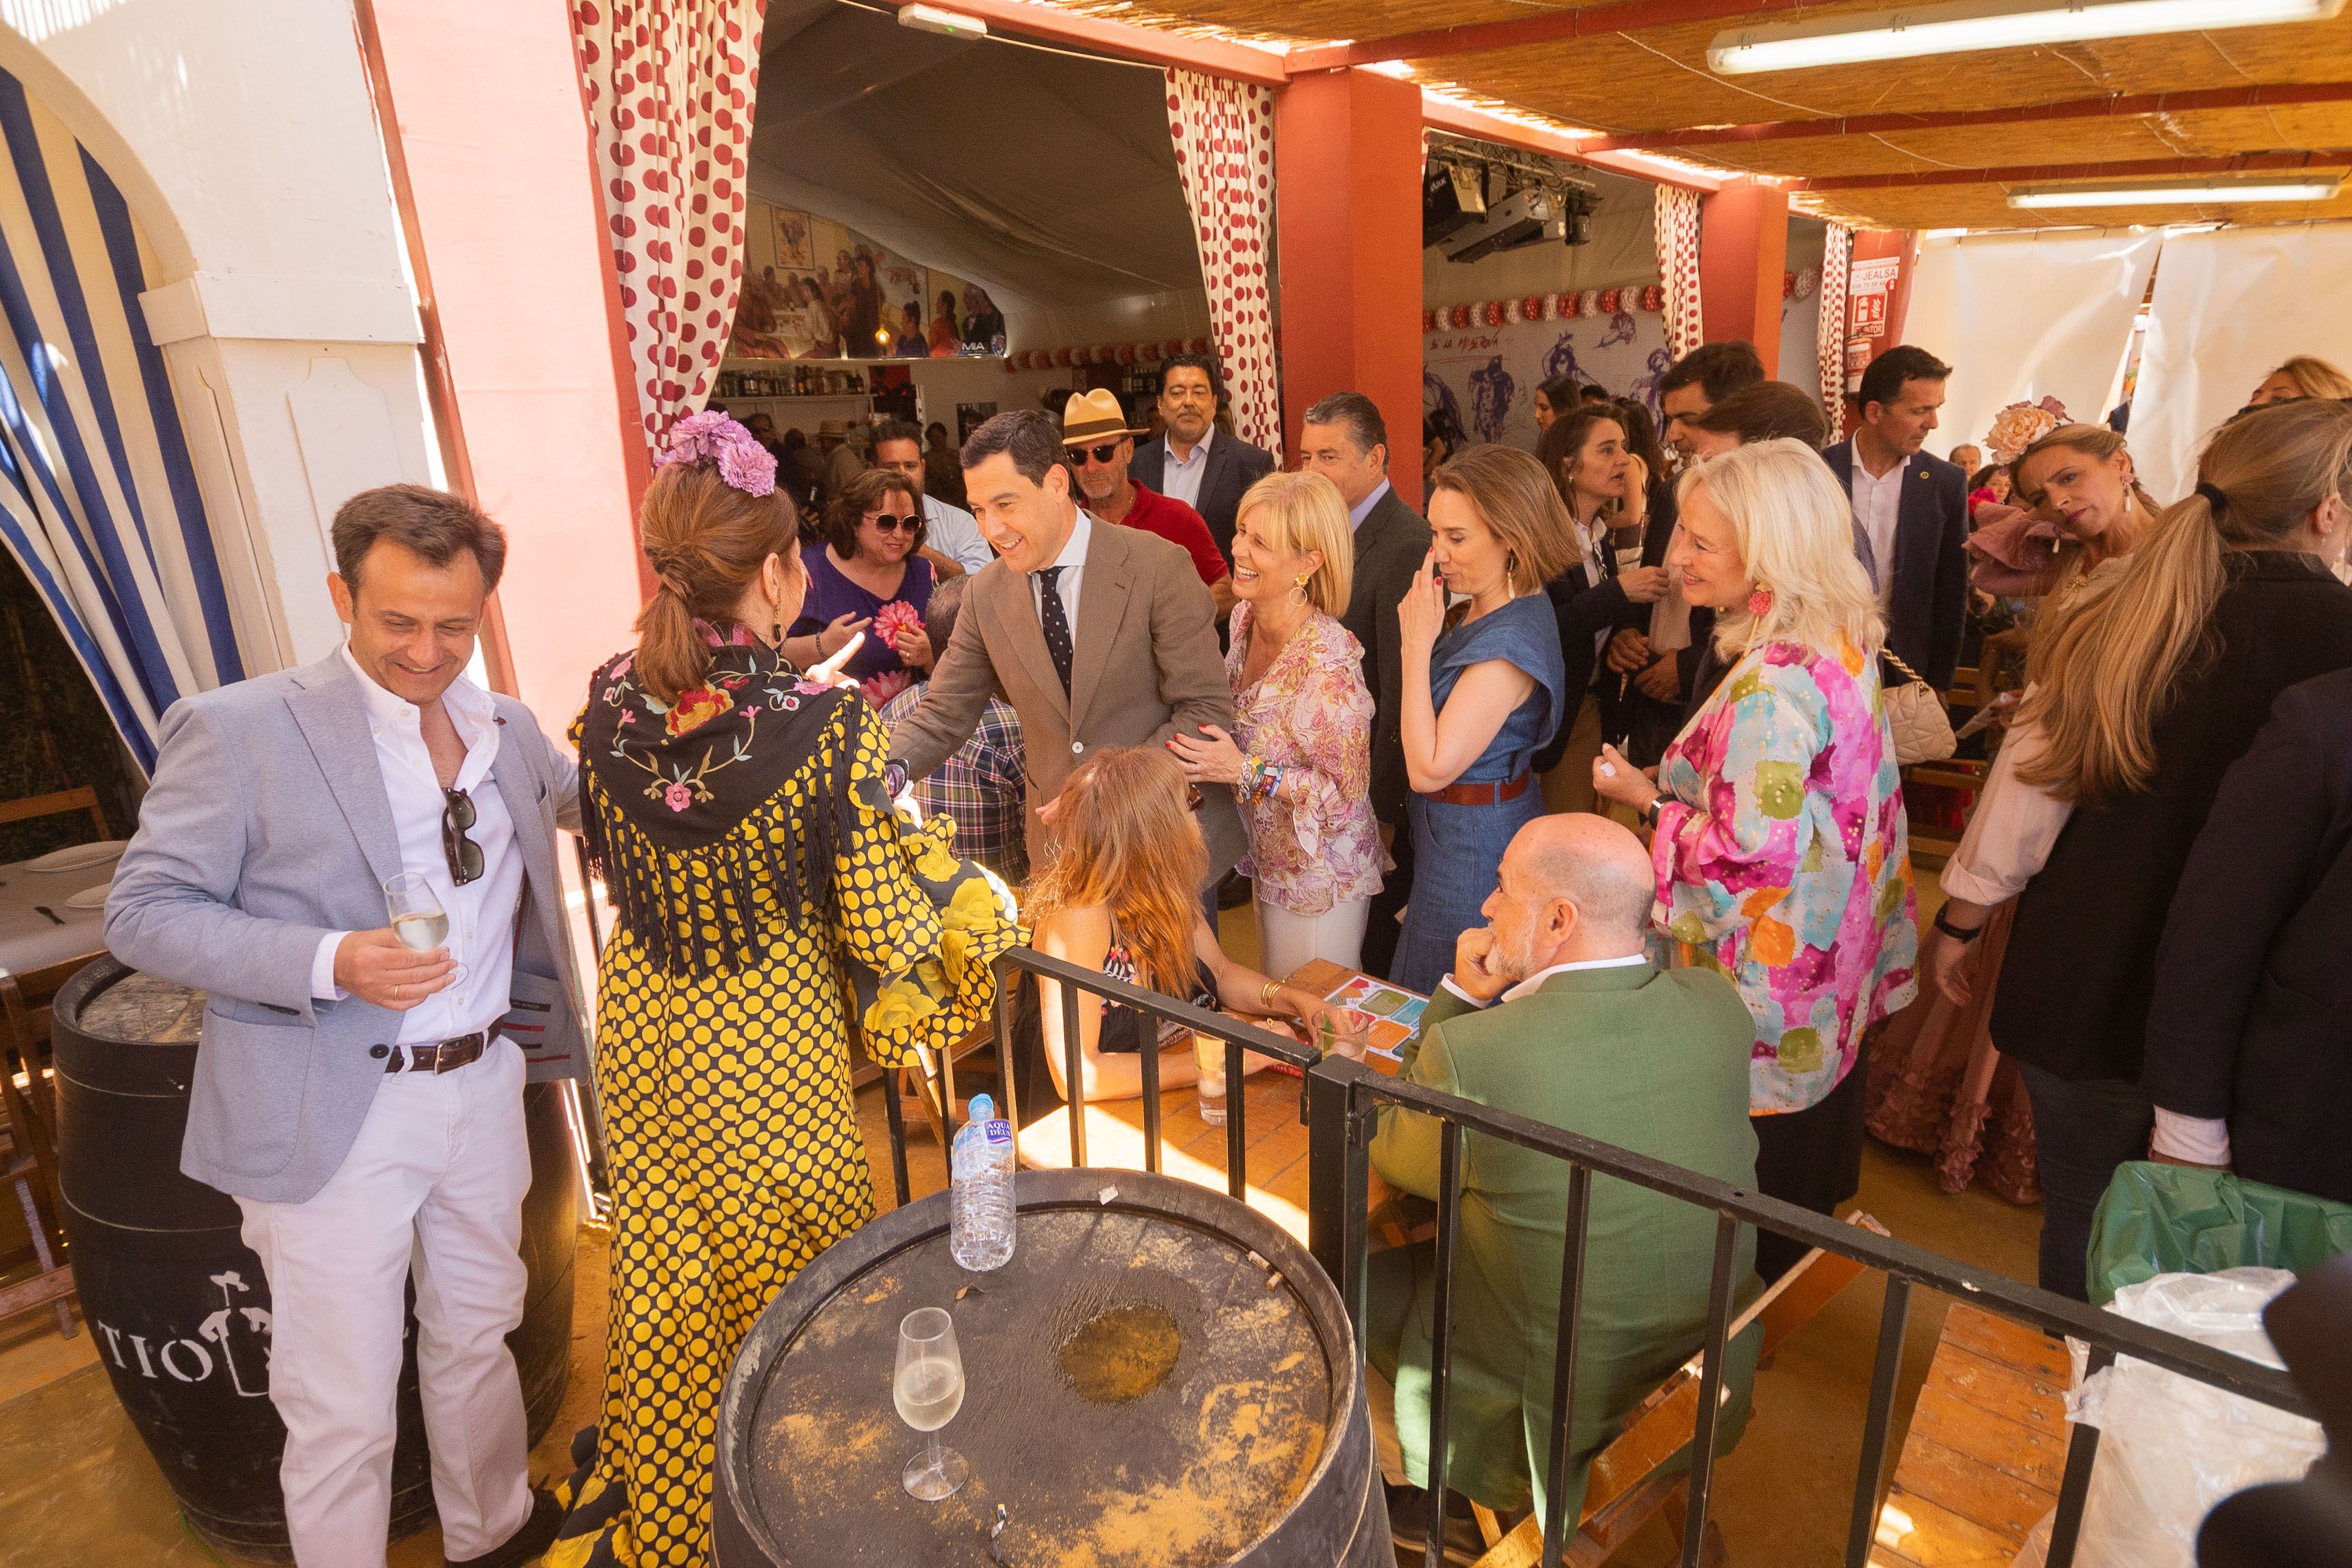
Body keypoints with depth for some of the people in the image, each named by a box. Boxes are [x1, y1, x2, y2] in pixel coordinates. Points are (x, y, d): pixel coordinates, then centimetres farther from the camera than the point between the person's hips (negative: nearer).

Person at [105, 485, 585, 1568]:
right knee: (343, 1408, 7)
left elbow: (592, 798, 25)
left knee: (478, 1339, 24)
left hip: (483, 1085, 6)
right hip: (331, 1121, -5)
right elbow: (141, 913, -10)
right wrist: (330, 961, -25)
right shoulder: (237, 729, -11)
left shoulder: (506, 728, 6)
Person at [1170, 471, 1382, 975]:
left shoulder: (1328, 659, -29)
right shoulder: (1244, 618, -5)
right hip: (1267, 861, 8)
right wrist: (1212, 756, -4)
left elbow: (1347, 790, -23)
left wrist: (1246, 771, -28)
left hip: (1319, 875, -7)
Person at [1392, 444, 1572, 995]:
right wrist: (1423, 636, -2)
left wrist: (1418, 644, -24)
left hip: (1475, 842, -9)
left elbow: (1428, 770, -26)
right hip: (1448, 831, 9)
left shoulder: (1509, 643, -26)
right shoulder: (1479, 610, 2)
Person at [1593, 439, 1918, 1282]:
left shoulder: (1770, 685, -30)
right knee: (1804, 1193, 28)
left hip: (1764, 1004, -10)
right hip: (1833, 971, 10)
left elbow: (1747, 857, -29)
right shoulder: (1845, 645, 0)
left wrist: (1650, 802, -15)